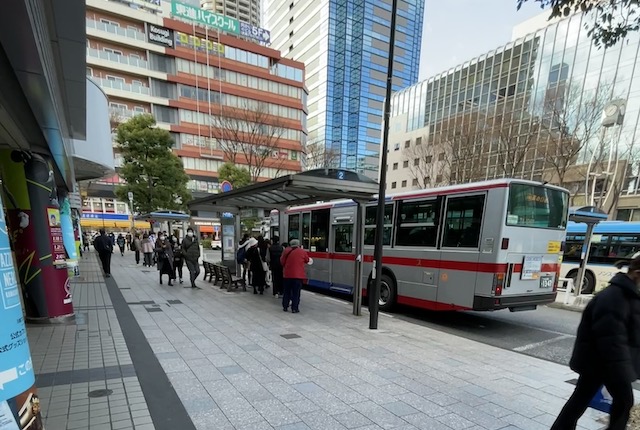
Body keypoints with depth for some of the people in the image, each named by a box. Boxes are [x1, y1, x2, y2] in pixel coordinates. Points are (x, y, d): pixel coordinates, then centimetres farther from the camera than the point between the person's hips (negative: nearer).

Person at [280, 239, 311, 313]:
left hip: (287, 274, 3)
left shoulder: (286, 251, 1)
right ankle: (294, 308, 4)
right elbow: (307, 260, 10)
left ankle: (285, 307, 21)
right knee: (296, 293, 3)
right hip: (298, 275, -2)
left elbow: (282, 261, 7)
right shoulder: (302, 252, -4)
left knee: (287, 292, 15)